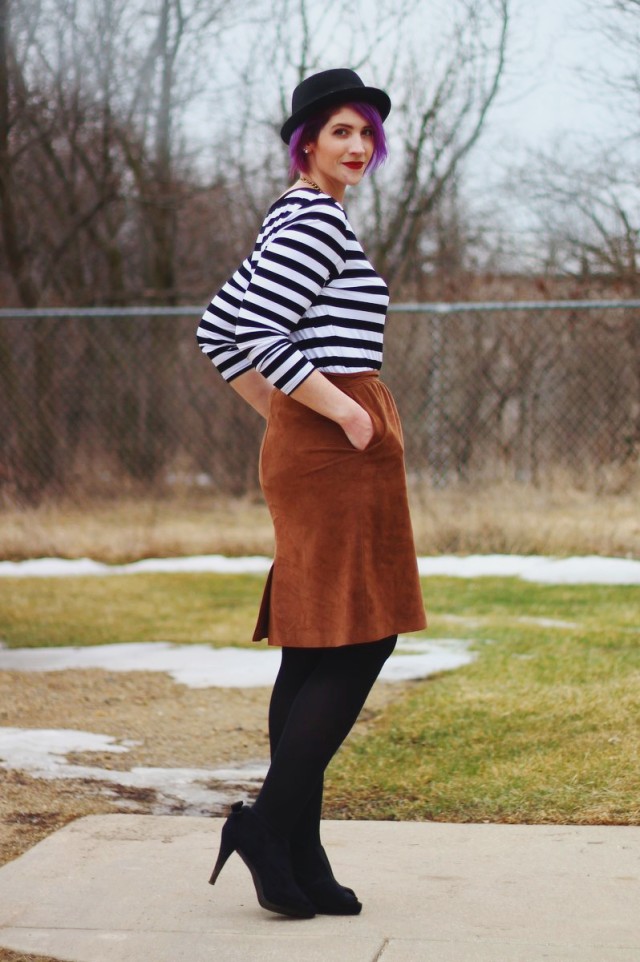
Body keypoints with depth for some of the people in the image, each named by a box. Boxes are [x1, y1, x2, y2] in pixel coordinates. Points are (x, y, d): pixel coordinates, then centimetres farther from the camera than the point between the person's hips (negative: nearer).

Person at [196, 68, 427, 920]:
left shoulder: (294, 221, 19)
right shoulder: (317, 220, -11)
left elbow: (219, 328, 22)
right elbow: (250, 334, -21)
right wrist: (343, 411, -15)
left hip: (304, 444, 10)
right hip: (338, 452, -10)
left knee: (315, 654, 8)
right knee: (359, 642, -8)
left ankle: (297, 858, 9)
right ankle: (268, 822, -9)